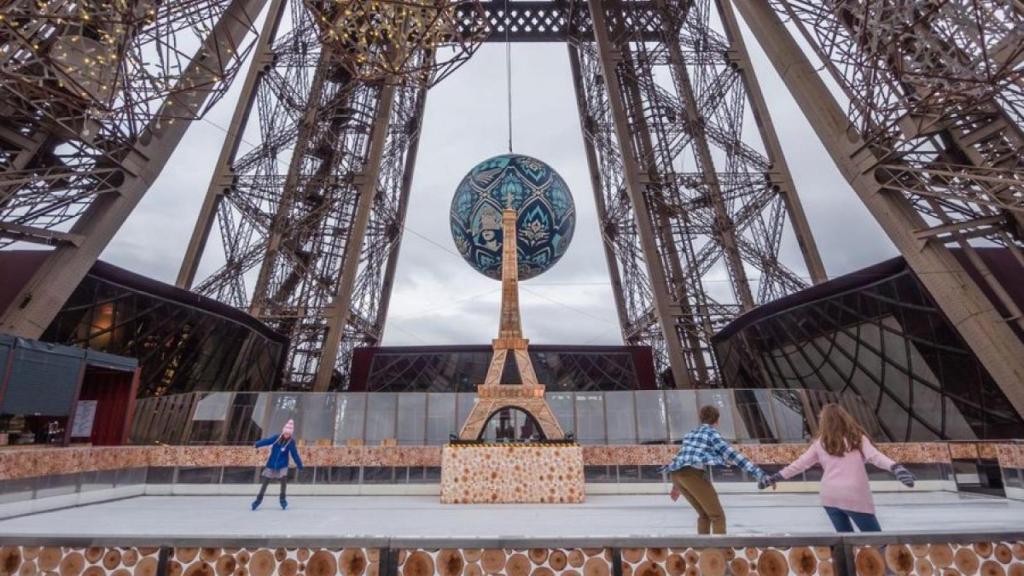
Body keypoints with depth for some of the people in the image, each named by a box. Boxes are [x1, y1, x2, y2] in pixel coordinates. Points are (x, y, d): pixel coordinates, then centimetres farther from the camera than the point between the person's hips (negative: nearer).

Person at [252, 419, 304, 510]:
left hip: (282, 465, -1)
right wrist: (257, 444, -41)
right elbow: (267, 441, -23)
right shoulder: (276, 437, -9)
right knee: (265, 482, 7)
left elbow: (295, 454, -8)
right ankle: (259, 499, 27)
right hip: (271, 464, 1)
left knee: (283, 480, -13)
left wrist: (300, 465, -10)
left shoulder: (291, 442, -10)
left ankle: (283, 499, 8)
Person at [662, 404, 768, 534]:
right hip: (693, 474, -8)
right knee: (717, 516, 4)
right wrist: (761, 474, -3)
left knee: (704, 514, 22)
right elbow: (734, 456, -4)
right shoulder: (712, 433, 4)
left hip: (675, 473, 8)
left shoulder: (691, 433, 26)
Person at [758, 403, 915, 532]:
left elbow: (801, 463, 6)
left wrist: (775, 477, 13)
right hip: (855, 496, -2)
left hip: (830, 496, 2)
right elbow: (874, 456, -14)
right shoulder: (857, 437, 4)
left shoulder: (821, 442, 6)